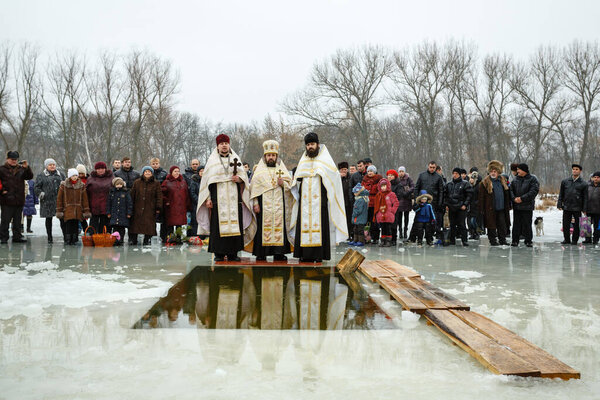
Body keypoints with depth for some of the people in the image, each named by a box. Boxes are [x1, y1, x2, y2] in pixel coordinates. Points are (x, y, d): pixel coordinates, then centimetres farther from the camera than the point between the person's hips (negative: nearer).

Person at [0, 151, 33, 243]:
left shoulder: (21, 169, 10)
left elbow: (30, 177, 1)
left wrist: (27, 168, -14)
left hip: (19, 200, 4)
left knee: (17, 220, 11)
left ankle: (17, 236, 19)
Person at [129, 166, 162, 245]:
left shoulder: (156, 183, 4)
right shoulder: (137, 182, 9)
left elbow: (159, 196, 2)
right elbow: (132, 194, 10)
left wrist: (158, 208, -6)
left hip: (150, 209, -2)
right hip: (137, 208, 2)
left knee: (149, 225, -4)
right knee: (135, 224, 2)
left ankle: (147, 240, 4)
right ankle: (133, 239, 9)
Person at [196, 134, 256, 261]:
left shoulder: (235, 159, 15)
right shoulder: (212, 161, 11)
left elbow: (244, 176, 13)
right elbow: (207, 180, 6)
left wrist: (239, 179, -11)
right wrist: (208, 198, -3)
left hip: (234, 198, 2)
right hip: (218, 197, -2)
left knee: (234, 223, -4)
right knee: (218, 224, -7)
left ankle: (233, 253, 1)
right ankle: (219, 253, -2)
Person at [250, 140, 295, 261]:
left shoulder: (282, 169, 14)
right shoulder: (259, 170, 9)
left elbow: (290, 185, 14)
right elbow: (254, 187, 2)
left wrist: (283, 184, -8)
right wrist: (255, 203, -7)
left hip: (279, 204, 2)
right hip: (264, 204, -2)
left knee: (279, 225, -3)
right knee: (264, 226, -6)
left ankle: (278, 253, -1)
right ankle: (261, 253, -4)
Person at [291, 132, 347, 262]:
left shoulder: (325, 159, 7)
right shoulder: (303, 161, 19)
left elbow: (335, 176, -1)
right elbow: (297, 179, 22)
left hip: (319, 199, -4)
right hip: (305, 200, 4)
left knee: (319, 224, -9)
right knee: (304, 225, -2)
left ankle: (319, 254, -7)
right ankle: (306, 255, -1)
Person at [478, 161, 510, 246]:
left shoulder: (503, 181, 10)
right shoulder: (485, 182, -5)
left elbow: (507, 195, 19)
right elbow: (481, 197, -6)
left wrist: (508, 206, 15)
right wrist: (481, 209, -11)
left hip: (501, 209, 4)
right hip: (490, 209, -4)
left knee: (502, 226, 5)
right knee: (492, 227, 2)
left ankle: (503, 240, 14)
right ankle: (493, 241, 12)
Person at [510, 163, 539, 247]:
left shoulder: (532, 179, -4)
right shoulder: (515, 179, 11)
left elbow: (534, 191, -13)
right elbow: (511, 190, 8)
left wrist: (522, 198, -18)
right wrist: (514, 198, -12)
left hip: (527, 206, -4)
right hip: (516, 206, 4)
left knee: (527, 224, 0)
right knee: (516, 224, 6)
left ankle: (528, 241, 10)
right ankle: (515, 240, 13)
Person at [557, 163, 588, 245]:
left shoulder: (583, 184, 2)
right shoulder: (565, 181, 8)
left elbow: (585, 197, 2)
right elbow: (561, 194, 11)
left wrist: (584, 209, -3)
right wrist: (559, 205, 4)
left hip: (577, 208, -2)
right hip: (566, 207, 2)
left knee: (577, 225, 4)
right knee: (565, 225, 5)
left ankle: (575, 240, 16)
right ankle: (567, 239, 18)